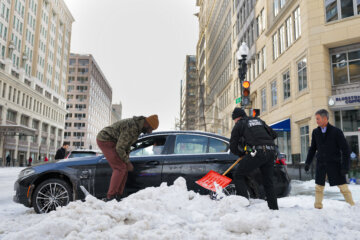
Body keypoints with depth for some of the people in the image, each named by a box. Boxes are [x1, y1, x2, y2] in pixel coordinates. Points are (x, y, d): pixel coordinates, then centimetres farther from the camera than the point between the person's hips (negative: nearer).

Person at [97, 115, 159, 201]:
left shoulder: (137, 126, 5)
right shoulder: (132, 128, -27)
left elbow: (127, 143, 15)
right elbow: (119, 148, -24)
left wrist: (127, 159, 8)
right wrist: (127, 162, -13)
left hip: (111, 142, 10)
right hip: (104, 140, -10)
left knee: (124, 168, 4)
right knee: (120, 167, -17)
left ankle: (117, 197, 5)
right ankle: (110, 197, -14)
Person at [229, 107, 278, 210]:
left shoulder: (239, 124, 11)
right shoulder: (258, 120, 26)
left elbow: (233, 147, 8)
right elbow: (274, 134, 25)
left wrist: (242, 154, 23)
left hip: (257, 152, -6)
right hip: (271, 152, 6)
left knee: (238, 175, 6)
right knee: (268, 181, 18)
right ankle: (274, 207, 21)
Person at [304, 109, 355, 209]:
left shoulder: (336, 131, -8)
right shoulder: (315, 132, 4)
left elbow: (345, 150, -7)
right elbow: (312, 148, 13)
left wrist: (345, 166, -13)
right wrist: (307, 162, 9)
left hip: (334, 163, -3)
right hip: (321, 164, 3)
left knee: (343, 187, 0)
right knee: (318, 187, 4)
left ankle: (352, 206, 14)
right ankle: (318, 206, 15)